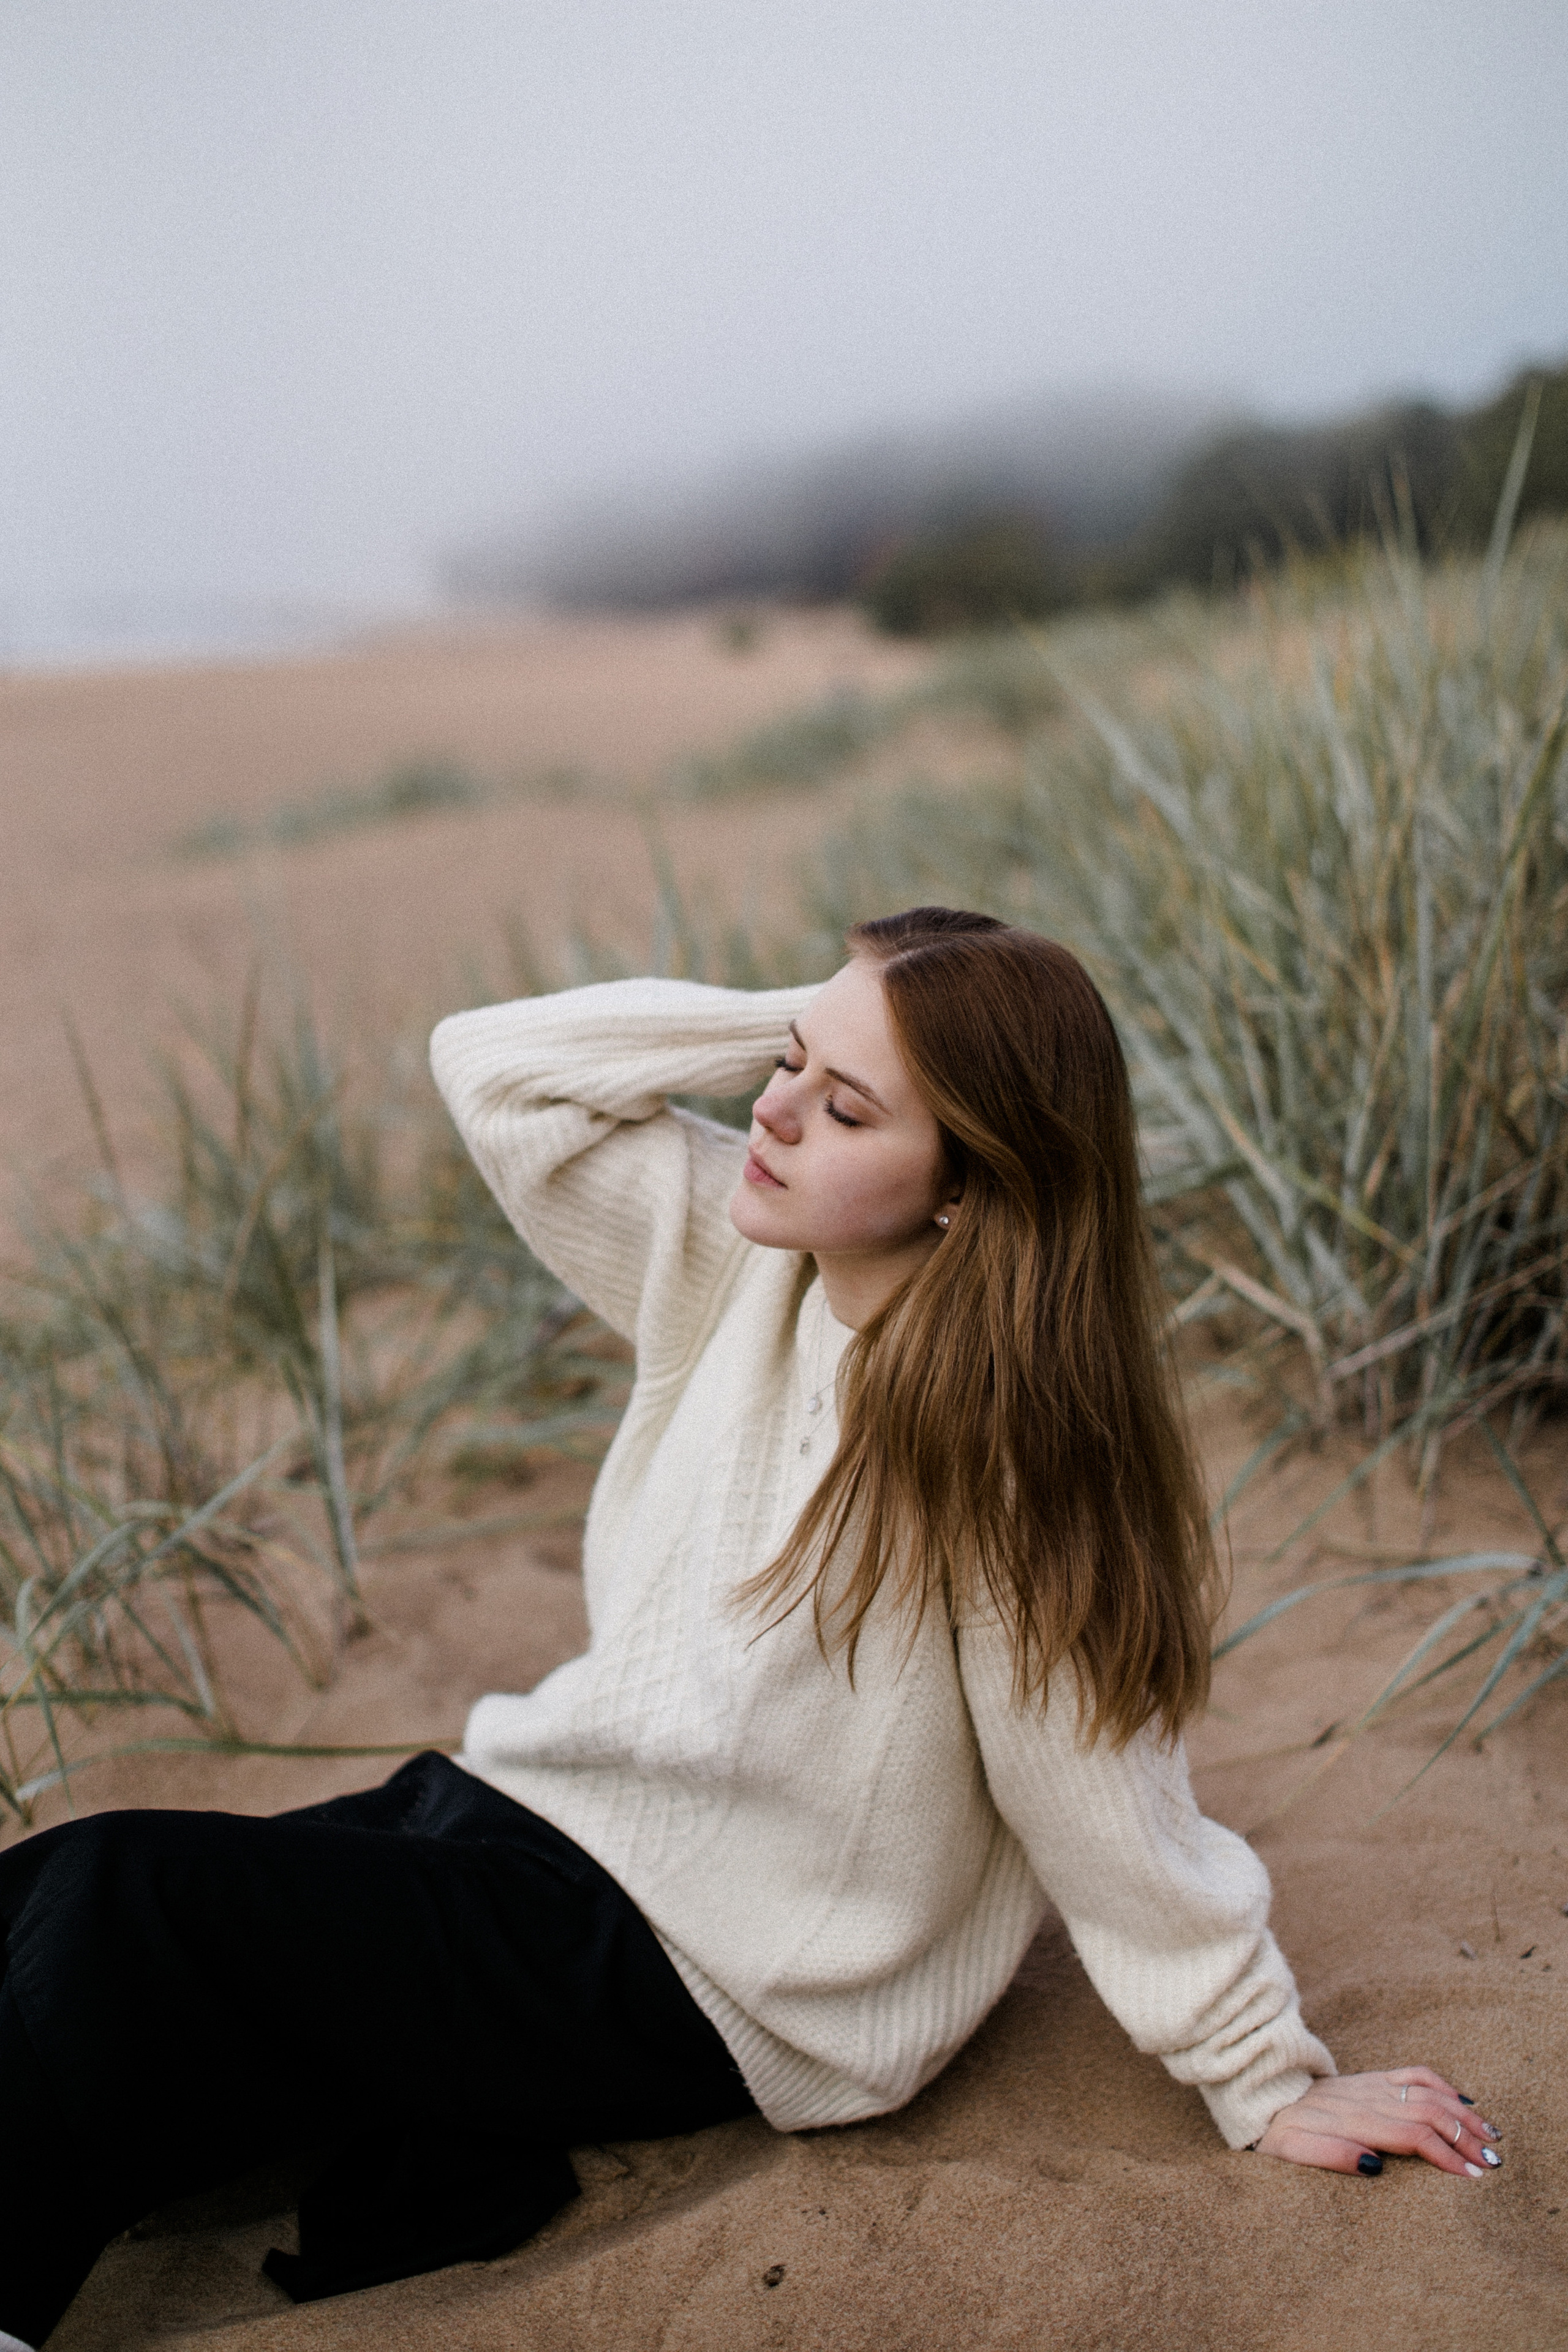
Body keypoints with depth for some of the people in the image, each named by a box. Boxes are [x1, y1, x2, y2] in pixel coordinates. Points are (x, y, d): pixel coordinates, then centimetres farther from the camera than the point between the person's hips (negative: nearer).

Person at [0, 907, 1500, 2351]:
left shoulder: (996, 1451, -24)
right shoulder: (741, 1261, -5)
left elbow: (1109, 1811, -16)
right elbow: (493, 1066, -3)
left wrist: (1272, 2084, -8)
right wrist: (802, 1023, -11)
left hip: (684, 1979, -7)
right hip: (533, 1806, 8)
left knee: (121, 1909, -16)